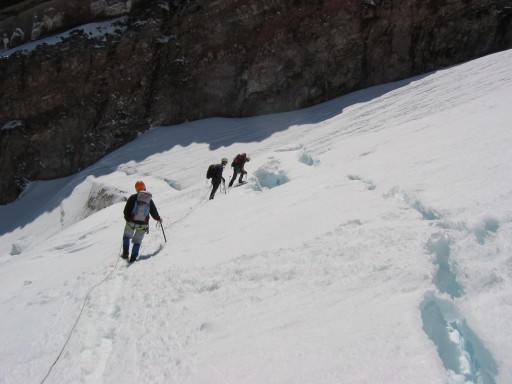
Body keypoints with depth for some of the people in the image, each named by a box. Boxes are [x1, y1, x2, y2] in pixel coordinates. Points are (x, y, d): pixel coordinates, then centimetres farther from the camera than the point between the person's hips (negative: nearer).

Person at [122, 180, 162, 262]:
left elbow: (126, 210, -4)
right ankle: (133, 258, 10)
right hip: (143, 225, 1)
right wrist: (158, 219, 28)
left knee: (126, 236, 24)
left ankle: (125, 253, 15)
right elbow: (154, 212, 10)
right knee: (137, 241, 15)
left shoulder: (133, 197, -2)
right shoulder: (149, 200, 5)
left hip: (132, 222, -1)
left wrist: (127, 218, 14)